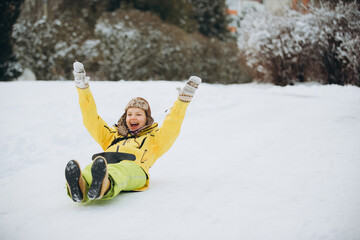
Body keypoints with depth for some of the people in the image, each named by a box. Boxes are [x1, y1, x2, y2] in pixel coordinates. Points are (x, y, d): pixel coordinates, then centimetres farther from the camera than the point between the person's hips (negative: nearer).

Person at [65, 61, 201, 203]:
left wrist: (183, 99, 15)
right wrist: (83, 88, 34)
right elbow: (91, 120, 38)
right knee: (90, 170, -37)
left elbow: (171, 128, 21)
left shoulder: (153, 139, 37)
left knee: (119, 171, -42)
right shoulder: (113, 136, 43)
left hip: (133, 166, -3)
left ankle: (104, 186, -76)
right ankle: (80, 187, -71)